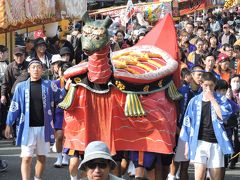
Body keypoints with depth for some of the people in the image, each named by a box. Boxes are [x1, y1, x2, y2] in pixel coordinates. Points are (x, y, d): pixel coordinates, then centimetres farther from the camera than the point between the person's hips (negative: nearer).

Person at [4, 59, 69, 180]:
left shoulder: (48, 85, 2)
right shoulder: (21, 87, 1)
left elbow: (60, 97, 5)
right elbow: (14, 107, 4)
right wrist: (8, 124, 4)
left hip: (44, 127, 2)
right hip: (27, 128, -2)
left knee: (42, 157, 11)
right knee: (26, 158, -5)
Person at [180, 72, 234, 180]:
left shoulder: (221, 100, 5)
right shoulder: (195, 101, 5)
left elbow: (223, 116, -14)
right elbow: (188, 124, 9)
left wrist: (212, 98, -10)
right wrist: (187, 145, 7)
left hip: (216, 144, 1)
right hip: (199, 143, -1)